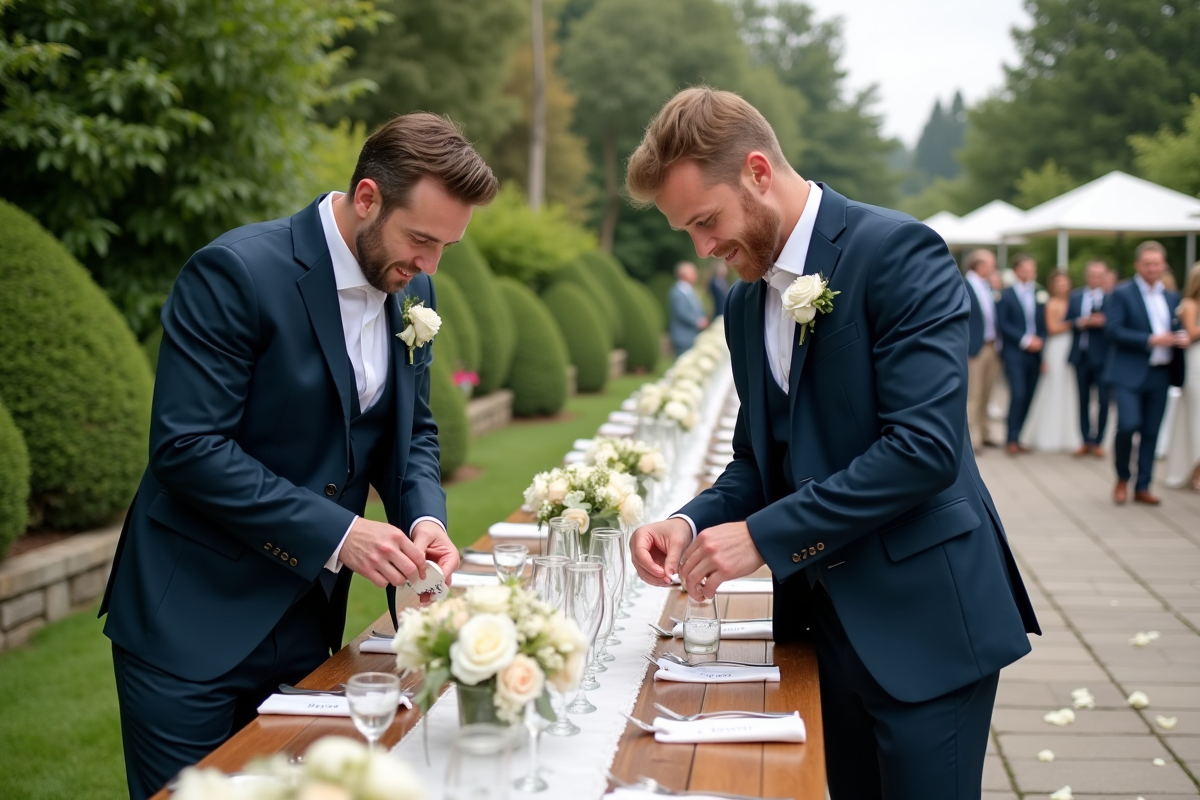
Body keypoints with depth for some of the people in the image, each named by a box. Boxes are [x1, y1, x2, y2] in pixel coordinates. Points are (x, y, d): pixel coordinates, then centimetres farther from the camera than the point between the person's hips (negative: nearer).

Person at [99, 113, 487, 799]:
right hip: (193, 622, -6)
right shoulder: (236, 272, -19)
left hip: (307, 623, 7)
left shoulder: (412, 291, 4)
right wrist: (337, 533, -24)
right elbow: (188, 447, -22)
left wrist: (425, 518, -7)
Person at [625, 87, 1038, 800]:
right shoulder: (746, 304, 12)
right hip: (825, 618, 7)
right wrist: (693, 523, -3)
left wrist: (765, 536, -21)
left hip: (921, 616, -7)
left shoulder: (900, 253, -13)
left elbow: (924, 446, -22)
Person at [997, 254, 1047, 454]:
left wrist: (1040, 341, -5)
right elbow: (1003, 323, -7)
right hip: (1014, 353, -4)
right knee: (1018, 394, -13)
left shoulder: (1040, 295, 11)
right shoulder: (1006, 295, -1)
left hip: (1035, 353, 5)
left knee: (1028, 397, 3)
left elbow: (1045, 323, 13)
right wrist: (1025, 340, -13)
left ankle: (1017, 437, 11)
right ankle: (1011, 439, -4)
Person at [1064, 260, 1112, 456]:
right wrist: (1082, 322, -14)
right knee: (1083, 399, 10)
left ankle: (1098, 442, 11)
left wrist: (1102, 322, -26)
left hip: (1102, 356, -3)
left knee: (1103, 400, -2)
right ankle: (1086, 441, 20)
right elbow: (1067, 322, 4)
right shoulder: (1075, 296, 9)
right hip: (1081, 355, 4)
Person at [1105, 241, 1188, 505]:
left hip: (1160, 374, 5)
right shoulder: (1122, 294, -3)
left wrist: (1181, 337, -2)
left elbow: (1176, 329, 23)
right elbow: (1113, 330, -12)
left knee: (1151, 432, 6)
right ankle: (1122, 478, 7)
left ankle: (1142, 487, 16)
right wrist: (1151, 340, -19)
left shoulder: (1172, 298, 15)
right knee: (1128, 424, -16)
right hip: (1129, 373, -5)